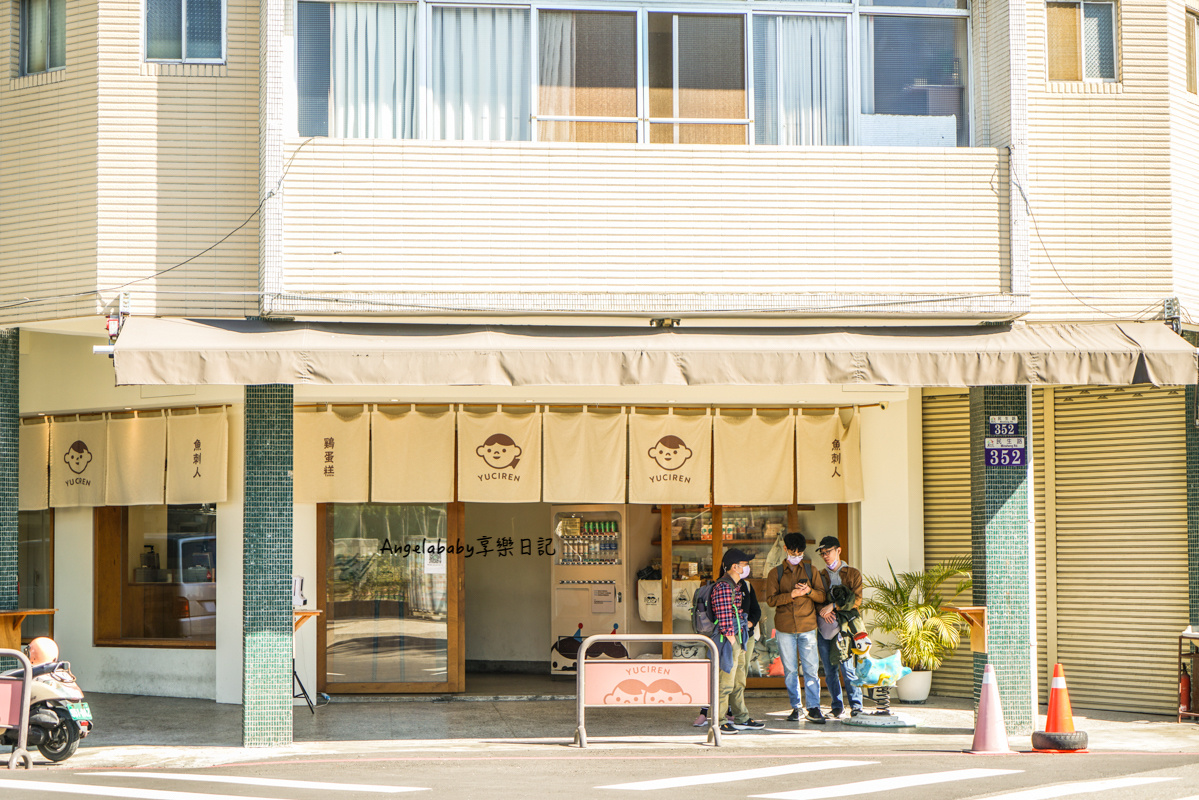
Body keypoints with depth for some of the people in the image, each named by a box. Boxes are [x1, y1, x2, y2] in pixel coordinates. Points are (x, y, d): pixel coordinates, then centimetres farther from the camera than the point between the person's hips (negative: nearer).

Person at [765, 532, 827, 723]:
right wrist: (791, 594, -16)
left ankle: (813, 708, -5)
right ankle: (796, 707, 11)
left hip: (807, 627, 0)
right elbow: (770, 599, -3)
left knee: (811, 668, -6)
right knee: (790, 670, 3)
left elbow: (822, 596, 7)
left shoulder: (810, 570, 11)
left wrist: (809, 591, -14)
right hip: (785, 628, 0)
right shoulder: (776, 573, 7)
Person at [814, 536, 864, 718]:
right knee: (830, 670, 3)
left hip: (843, 627, -3)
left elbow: (856, 599, -6)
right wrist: (822, 611, -10)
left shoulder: (853, 574, 6)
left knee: (847, 667, -11)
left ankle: (856, 704, -3)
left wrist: (833, 606, -14)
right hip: (823, 627, 3)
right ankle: (837, 705, 12)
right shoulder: (820, 575, 16)